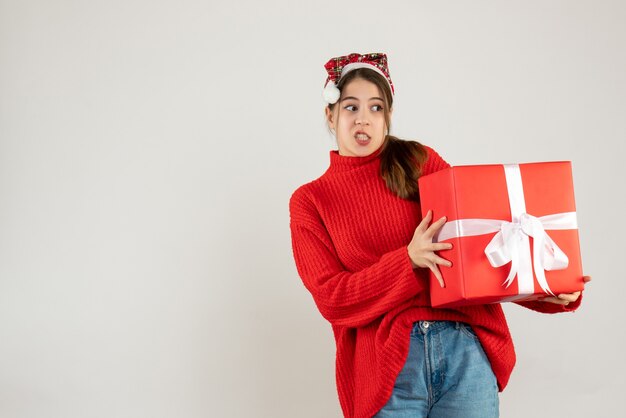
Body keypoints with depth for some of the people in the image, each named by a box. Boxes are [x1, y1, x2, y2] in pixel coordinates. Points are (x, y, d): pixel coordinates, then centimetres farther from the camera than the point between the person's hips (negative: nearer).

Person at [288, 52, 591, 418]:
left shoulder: (421, 162, 9)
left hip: (465, 347, 1)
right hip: (385, 366, -1)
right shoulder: (309, 201, 5)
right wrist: (408, 261, -14)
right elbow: (331, 298, -3)